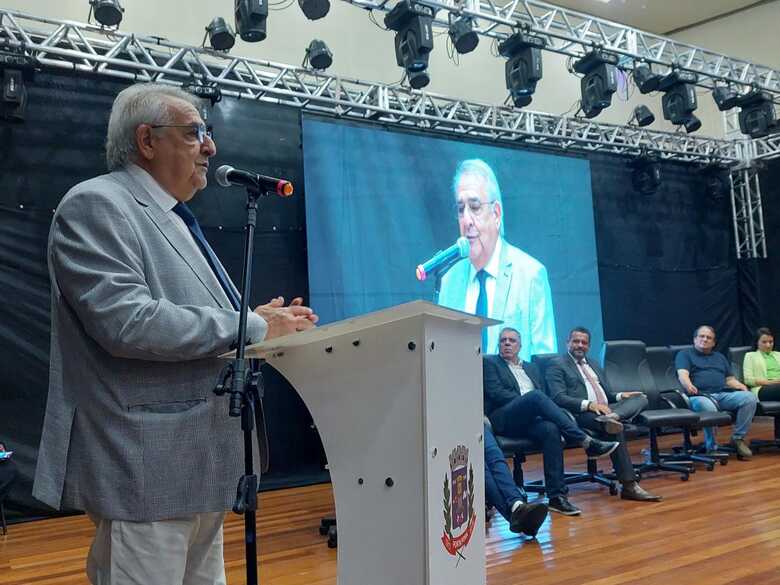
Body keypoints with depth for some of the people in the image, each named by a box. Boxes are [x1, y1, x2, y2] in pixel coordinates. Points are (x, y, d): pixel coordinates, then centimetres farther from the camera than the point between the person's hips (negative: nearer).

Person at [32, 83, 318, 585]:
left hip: (200, 463, 9)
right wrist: (250, 327, -17)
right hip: (147, 467, -9)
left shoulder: (175, 219, 18)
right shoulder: (97, 206, -11)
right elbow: (126, 321, -24)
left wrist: (265, 323, 4)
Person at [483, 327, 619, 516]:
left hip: (528, 420, 4)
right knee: (535, 396, -33)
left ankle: (557, 496, -34)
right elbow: (495, 393, -3)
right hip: (502, 419, -4)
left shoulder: (531, 368, 29)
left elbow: (545, 398, 21)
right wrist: (525, 401, -12)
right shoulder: (488, 362, 13)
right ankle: (587, 443, -33)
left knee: (550, 429, -32)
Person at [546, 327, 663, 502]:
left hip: (605, 408, 8)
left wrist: (620, 395, 5)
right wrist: (589, 404, -25)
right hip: (580, 414, -8)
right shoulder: (557, 365, 3)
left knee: (640, 399, -12)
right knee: (616, 427, -34)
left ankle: (612, 417, -43)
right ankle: (629, 486, -34)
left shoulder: (594, 365, 28)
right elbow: (559, 398, -11)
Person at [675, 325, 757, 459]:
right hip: (700, 395, -5)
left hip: (723, 394, 5)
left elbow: (730, 379, 26)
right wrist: (688, 385, -26)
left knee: (750, 397, -23)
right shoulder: (685, 354, 15)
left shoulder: (720, 357, 32)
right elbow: (682, 374, -3)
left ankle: (738, 438, -13)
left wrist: (740, 386, 2)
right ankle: (712, 447, -27)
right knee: (707, 407, -41)